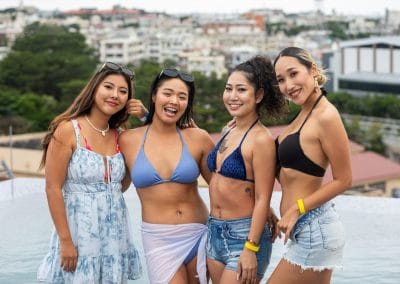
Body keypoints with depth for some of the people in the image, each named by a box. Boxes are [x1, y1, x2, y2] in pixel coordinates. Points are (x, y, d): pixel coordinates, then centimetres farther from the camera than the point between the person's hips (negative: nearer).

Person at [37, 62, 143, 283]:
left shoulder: (119, 137, 8)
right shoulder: (68, 130, -10)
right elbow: (53, 189, -12)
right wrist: (65, 241, -16)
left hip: (115, 232, 6)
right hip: (79, 232, -5)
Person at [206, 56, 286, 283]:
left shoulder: (261, 139, -15)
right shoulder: (230, 130, 7)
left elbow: (262, 199, -16)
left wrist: (251, 249, -20)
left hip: (245, 235, -8)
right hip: (215, 231, 8)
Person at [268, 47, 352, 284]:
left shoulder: (326, 116, -16)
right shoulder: (304, 114, 12)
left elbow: (343, 180, -15)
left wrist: (297, 209, -14)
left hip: (314, 230, -9)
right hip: (306, 230, 9)